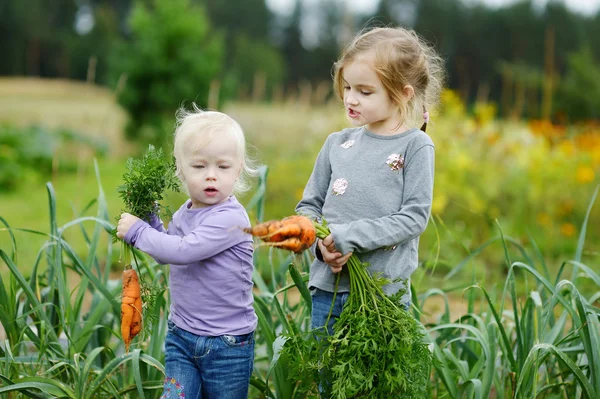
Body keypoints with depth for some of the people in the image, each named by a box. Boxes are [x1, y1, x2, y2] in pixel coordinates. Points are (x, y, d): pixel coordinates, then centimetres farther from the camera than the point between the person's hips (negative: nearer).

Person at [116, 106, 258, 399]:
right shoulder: (183, 215, 4)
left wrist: (137, 231, -17)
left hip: (227, 344, -6)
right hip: (181, 336, 6)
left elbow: (183, 251, -30)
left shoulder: (231, 218, -21)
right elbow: (166, 256, 20)